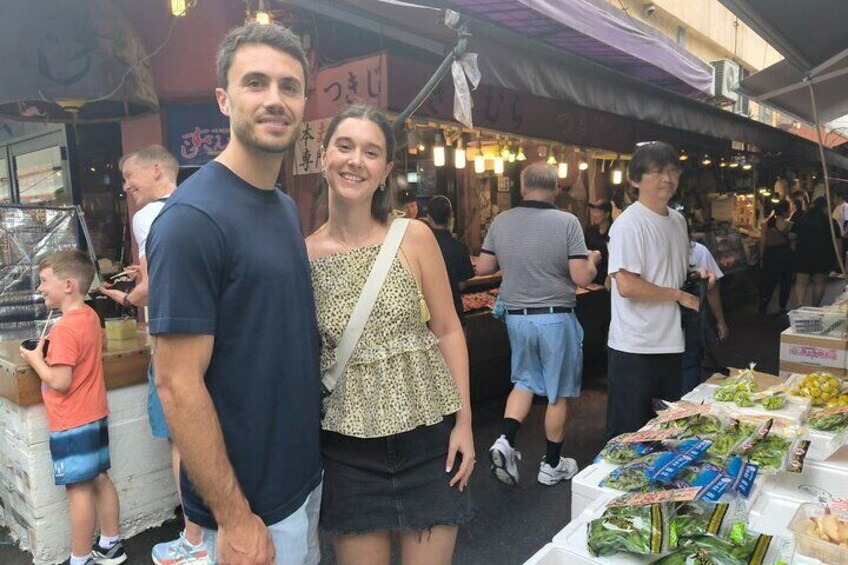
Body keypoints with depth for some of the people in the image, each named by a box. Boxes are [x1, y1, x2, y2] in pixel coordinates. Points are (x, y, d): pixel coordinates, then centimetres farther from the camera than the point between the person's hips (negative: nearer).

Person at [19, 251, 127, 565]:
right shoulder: (90, 316, 6)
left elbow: (60, 382, -22)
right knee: (99, 480, 15)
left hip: (72, 423, -9)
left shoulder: (64, 328, -21)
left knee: (79, 489, 1)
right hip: (95, 416, 9)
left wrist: (35, 360, -9)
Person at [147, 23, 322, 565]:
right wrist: (234, 518, -19)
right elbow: (178, 384, -22)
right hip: (250, 499, -8)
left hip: (307, 473, 8)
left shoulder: (288, 208, 4)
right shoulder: (193, 217, -21)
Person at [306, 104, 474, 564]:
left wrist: (464, 421, -3)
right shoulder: (303, 253, -2)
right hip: (348, 444, 1)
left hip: (427, 434, 0)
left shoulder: (414, 238, -5)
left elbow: (448, 331, -1)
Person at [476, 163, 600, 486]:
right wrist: (593, 260, 7)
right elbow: (582, 277, -14)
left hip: (516, 316, 4)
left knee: (525, 381, 21)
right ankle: (552, 465, 24)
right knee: (558, 393, 11)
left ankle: (504, 442, 4)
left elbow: (482, 268, 4)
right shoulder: (567, 222, -12)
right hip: (556, 318, -3)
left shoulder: (501, 221, -2)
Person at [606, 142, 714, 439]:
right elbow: (627, 286, -25)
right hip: (635, 348, -8)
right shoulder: (628, 224, -17)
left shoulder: (678, 220, 11)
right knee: (629, 434, 6)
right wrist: (679, 295, -14)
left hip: (671, 344, 8)